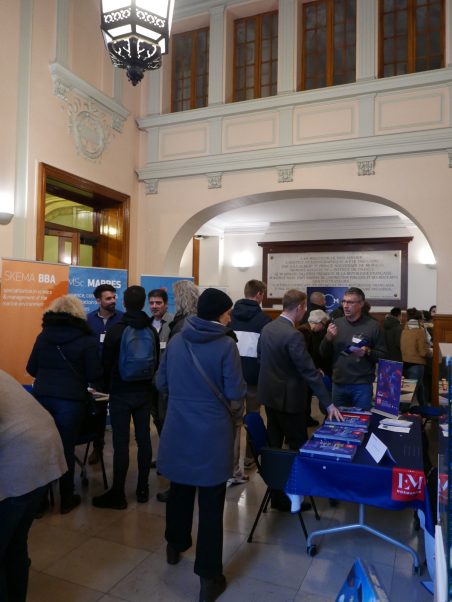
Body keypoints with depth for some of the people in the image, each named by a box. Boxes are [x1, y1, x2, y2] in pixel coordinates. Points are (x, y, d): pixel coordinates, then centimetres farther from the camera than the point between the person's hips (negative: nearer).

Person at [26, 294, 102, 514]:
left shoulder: (43, 335, 8)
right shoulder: (87, 339, -5)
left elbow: (31, 369, 13)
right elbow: (94, 376, -5)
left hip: (41, 397, 3)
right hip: (70, 400, -3)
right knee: (66, 448, 9)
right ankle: (66, 499, 22)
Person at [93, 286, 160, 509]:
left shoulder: (115, 331, -12)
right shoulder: (152, 331, 1)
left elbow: (106, 364, -7)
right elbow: (156, 363, 8)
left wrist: (108, 388, 10)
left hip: (120, 394, -4)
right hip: (144, 392, 5)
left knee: (121, 443, 0)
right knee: (144, 440, 10)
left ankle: (118, 494, 8)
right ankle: (143, 489, 20)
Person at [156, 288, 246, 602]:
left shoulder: (176, 341, -1)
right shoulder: (226, 346, -17)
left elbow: (162, 383, 8)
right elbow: (235, 394, -15)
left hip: (178, 432, 5)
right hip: (212, 435, -5)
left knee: (180, 490, 25)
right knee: (211, 505, 7)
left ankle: (175, 546, 46)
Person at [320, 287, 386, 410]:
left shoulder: (373, 325, -5)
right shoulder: (337, 323, 4)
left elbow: (382, 355, -3)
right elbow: (324, 354, 6)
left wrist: (367, 352, -21)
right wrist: (328, 337, -12)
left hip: (362, 385, -3)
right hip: (338, 384, 3)